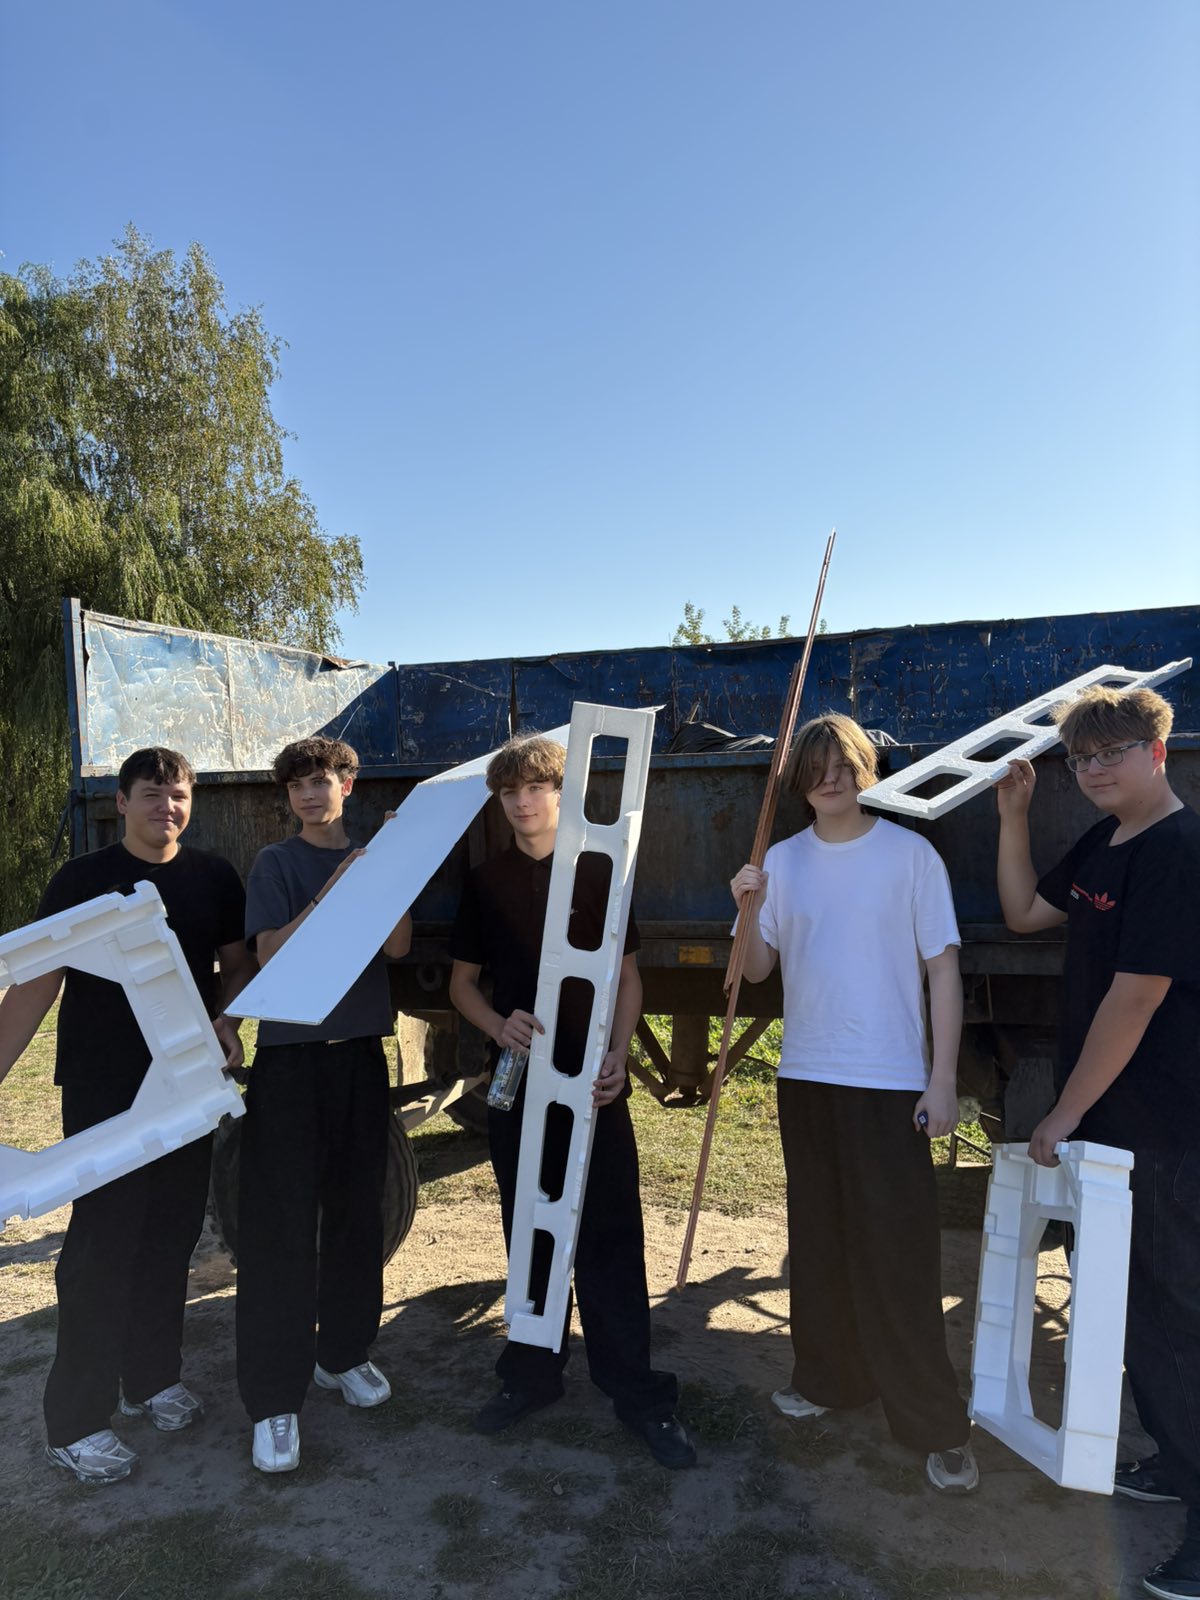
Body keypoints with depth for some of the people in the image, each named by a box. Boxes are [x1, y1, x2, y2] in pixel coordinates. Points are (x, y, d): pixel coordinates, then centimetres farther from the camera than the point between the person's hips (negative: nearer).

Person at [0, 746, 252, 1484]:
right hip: (104, 1092, -3)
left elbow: (237, 962, 12)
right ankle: (76, 1421, 13)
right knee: (102, 1248, -1)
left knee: (171, 1237, 13)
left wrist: (226, 1020, -6)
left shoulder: (213, 877, 2)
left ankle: (153, 1376, 32)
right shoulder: (83, 880, -7)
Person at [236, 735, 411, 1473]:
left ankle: (343, 1351, 30)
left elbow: (398, 947, -5)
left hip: (360, 1052, 4)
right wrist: (334, 887, -20)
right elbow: (270, 953, -13)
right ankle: (275, 1396, 7)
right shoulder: (278, 862, -2)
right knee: (280, 1226, -2)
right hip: (291, 1055, -3)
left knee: (357, 1211, 12)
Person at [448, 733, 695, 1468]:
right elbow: (464, 981, 9)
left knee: (611, 1236, 1)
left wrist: (618, 1054, -12)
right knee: (529, 1233, 13)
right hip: (518, 1082, 2)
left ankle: (637, 1390, 13)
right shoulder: (486, 882, 4)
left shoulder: (599, 872, -1)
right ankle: (532, 1373, 29)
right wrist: (499, 1025, -11)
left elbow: (629, 976, 2)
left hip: (592, 1082, -2)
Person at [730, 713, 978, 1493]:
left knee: (899, 1252, -2)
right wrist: (750, 910, -15)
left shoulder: (910, 854, -5)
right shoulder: (782, 861, 5)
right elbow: (757, 970, 5)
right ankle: (828, 1377, 33)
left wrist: (943, 1079, -9)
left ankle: (938, 1424, 13)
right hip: (806, 1076, 4)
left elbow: (943, 967, -5)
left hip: (890, 1081, -4)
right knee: (820, 1238, 16)